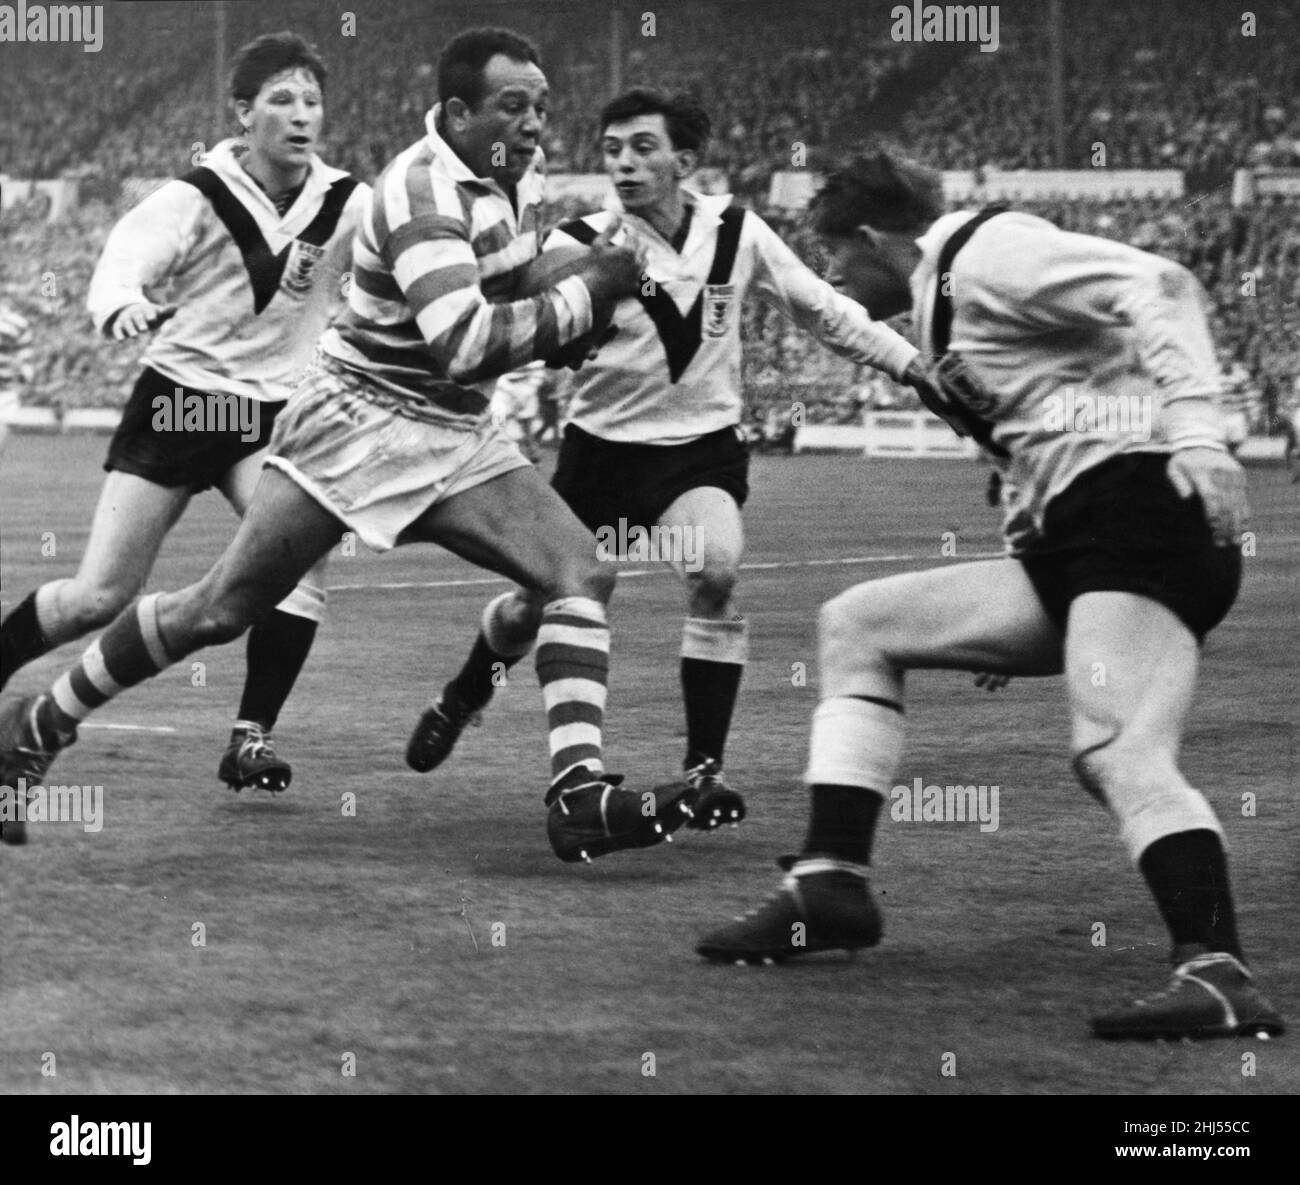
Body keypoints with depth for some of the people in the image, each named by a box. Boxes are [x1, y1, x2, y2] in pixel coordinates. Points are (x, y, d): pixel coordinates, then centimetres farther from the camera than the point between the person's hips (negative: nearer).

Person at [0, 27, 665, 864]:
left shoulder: (521, 172, 4)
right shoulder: (424, 191, -23)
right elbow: (464, 342, -34)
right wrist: (585, 296, -28)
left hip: (458, 437, 8)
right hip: (360, 422, -8)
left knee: (580, 571, -12)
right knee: (223, 609, -4)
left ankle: (579, 794, -19)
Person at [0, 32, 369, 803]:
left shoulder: (347, 205, -4)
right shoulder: (197, 199, -11)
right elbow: (125, 263, -22)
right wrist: (123, 304, -45)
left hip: (275, 415, 2)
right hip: (179, 400, -2)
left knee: (302, 558, -25)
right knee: (100, 597, -1)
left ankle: (252, 737, -15)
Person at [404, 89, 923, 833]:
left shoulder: (736, 233, -6)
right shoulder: (582, 246, -15)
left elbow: (820, 308, 7)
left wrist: (916, 366, 6)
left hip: (703, 445, 1)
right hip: (604, 446, -1)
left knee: (716, 572, -26)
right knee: (537, 600, 9)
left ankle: (706, 768, -14)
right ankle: (460, 703, 43)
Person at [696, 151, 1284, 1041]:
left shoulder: (985, 252, -4)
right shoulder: (949, 303, 26)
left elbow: (1158, 288, -16)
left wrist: (1193, 426, -28)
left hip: (1143, 508, -10)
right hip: (1069, 545, 10)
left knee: (1116, 751, -29)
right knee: (857, 627, 14)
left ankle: (1218, 975, -40)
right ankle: (832, 886, 7)